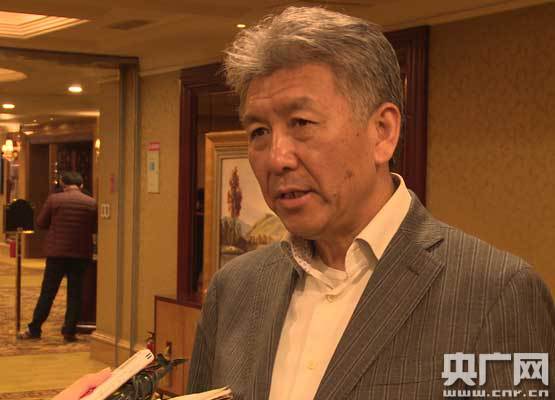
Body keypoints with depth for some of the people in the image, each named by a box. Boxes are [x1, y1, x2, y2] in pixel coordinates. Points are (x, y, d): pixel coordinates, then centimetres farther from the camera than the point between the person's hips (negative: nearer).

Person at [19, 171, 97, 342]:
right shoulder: (92, 203, -2)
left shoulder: (54, 199, -6)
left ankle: (34, 329, 10)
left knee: (47, 292, 6)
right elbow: (95, 228, 8)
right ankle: (70, 331, 8)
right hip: (81, 254, 1)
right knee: (74, 293, 8)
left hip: (57, 252, -1)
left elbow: (40, 223, 3)